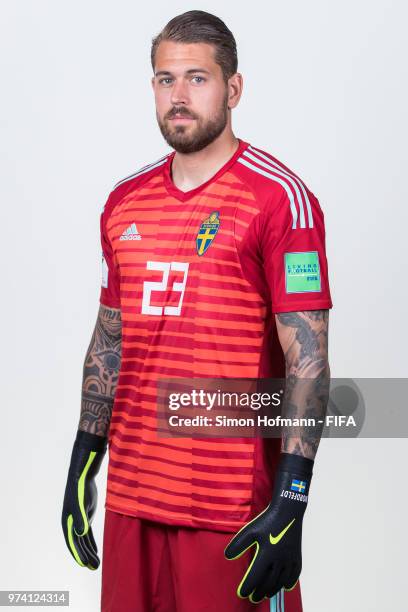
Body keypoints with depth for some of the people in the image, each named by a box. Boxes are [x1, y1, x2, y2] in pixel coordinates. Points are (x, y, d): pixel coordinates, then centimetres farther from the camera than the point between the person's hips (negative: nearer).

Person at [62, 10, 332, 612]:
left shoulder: (280, 198, -9)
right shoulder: (125, 202, 10)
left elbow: (308, 358, -12)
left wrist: (290, 502, -18)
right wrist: (83, 465, 13)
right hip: (130, 495, 6)